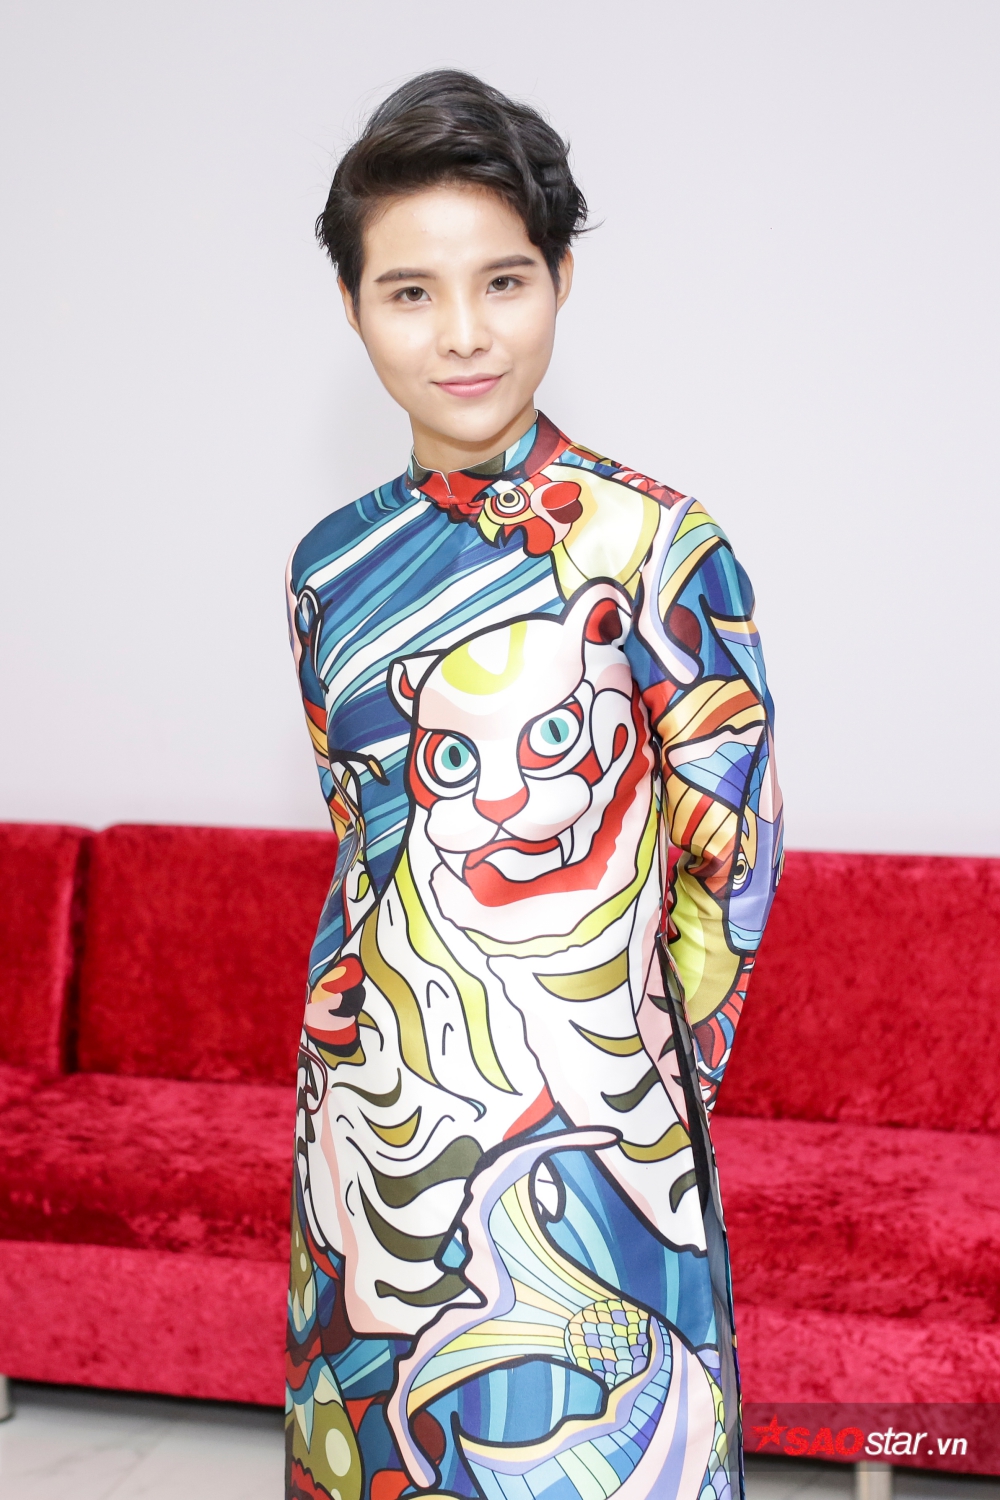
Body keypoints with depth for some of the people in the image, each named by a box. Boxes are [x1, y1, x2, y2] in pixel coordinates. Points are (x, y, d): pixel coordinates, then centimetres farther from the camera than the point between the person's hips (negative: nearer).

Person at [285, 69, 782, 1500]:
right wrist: (378, 1035, 11)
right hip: (370, 1111, 5)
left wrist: (647, 1077, 1)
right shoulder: (332, 566, 3)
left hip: (588, 1133, -4)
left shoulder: (657, 545, -11)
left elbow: (733, 851, -6)